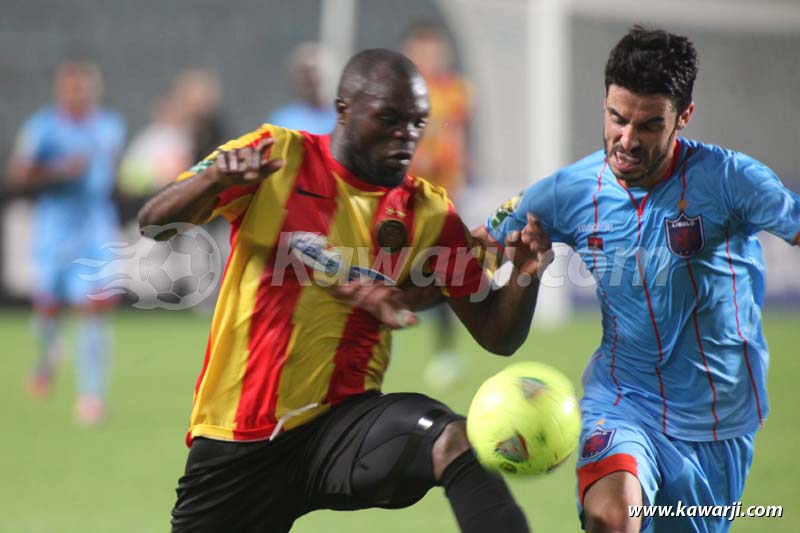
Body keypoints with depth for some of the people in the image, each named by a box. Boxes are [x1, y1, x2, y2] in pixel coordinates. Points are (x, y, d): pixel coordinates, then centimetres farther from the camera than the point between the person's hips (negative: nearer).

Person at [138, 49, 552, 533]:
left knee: (456, 442, -29)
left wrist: (524, 273, -16)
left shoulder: (428, 213, 4)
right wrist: (216, 178, -30)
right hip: (237, 436, 0)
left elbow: (497, 335, 6)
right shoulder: (277, 156, -2)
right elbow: (155, 223, -9)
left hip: (342, 424, 0)